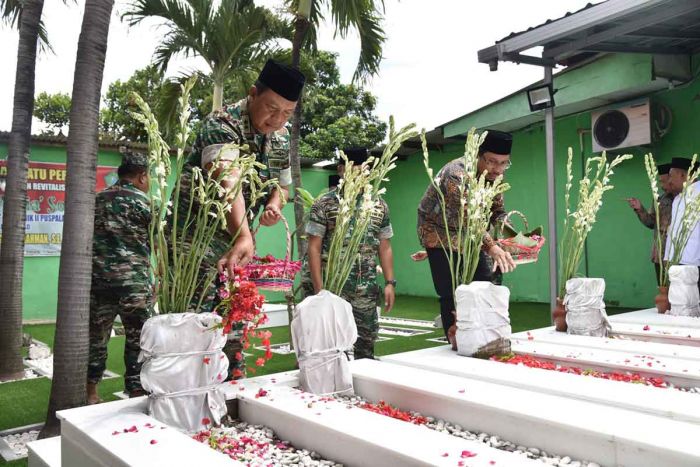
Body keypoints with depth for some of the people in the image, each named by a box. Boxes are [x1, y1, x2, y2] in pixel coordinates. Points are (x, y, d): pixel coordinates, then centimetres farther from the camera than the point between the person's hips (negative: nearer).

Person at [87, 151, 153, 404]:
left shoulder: (98, 200, 11)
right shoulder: (141, 201, -4)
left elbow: (87, 238, 15)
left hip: (97, 280, 5)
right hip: (133, 282, -5)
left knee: (96, 338, 15)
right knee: (138, 342, 5)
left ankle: (91, 395, 23)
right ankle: (136, 394, 9)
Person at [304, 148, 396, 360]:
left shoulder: (380, 206, 10)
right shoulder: (325, 203, -2)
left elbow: (384, 248, 14)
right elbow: (314, 248, -5)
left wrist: (390, 283, 5)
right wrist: (319, 289, -11)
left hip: (367, 291, 4)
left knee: (365, 346, 10)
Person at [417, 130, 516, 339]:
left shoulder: (494, 175, -5)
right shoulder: (457, 174, -30)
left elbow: (497, 211, 1)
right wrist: (492, 247, -53)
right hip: (440, 234, -7)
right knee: (452, 296, -9)